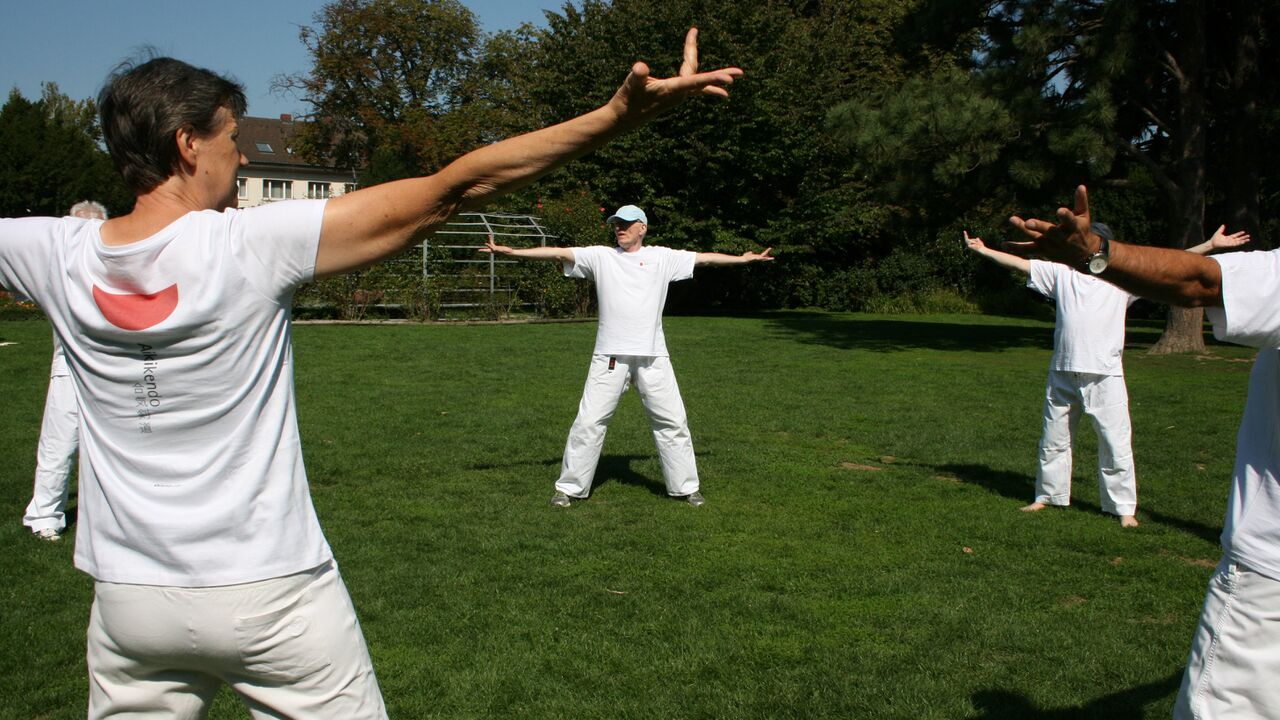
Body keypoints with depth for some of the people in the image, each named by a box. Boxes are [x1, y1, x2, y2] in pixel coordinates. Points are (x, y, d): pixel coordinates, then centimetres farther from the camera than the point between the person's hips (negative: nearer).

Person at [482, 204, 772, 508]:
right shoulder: (601, 256, 4)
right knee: (589, 421, -1)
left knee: (673, 420, 6)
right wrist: (509, 251, -13)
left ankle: (685, 486, 20)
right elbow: (558, 253, -4)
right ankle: (569, 486, 12)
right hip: (610, 355, -1)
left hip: (653, 356, 1)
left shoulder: (662, 257, 8)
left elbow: (704, 257, 13)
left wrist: (744, 258, 13)